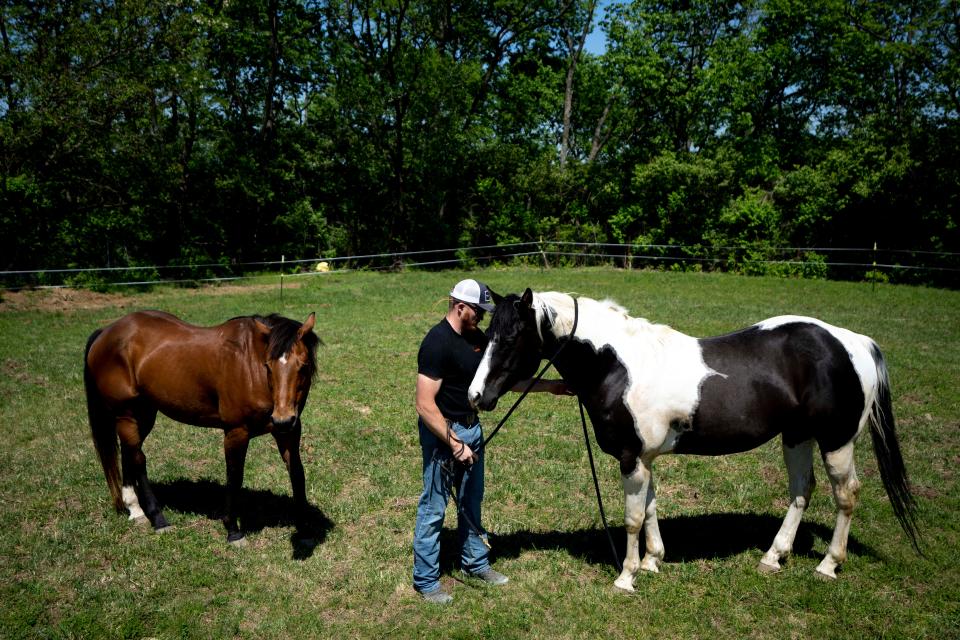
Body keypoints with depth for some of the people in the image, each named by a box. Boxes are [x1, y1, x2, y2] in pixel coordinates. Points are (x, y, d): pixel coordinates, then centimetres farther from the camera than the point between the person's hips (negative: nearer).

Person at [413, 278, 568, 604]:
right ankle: (425, 581, 18)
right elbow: (425, 406, -25)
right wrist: (455, 444, -25)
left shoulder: (477, 338, 4)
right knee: (433, 509, 4)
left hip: (472, 428, 9)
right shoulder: (437, 343, -22)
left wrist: (550, 386, 7)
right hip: (442, 433, -8)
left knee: (472, 501, 21)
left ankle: (475, 562, 38)